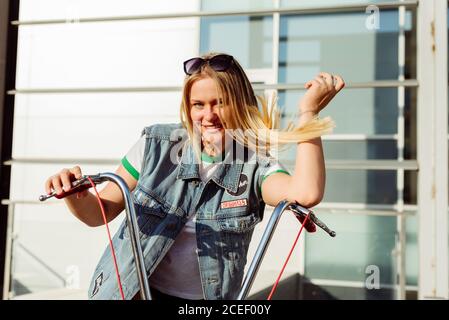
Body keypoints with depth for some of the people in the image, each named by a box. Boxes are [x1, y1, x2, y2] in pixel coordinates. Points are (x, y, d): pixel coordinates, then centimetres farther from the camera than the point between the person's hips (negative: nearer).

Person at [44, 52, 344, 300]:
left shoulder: (254, 167, -7)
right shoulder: (157, 145, -5)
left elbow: (306, 193, -29)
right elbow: (100, 213, -1)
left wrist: (308, 110, -22)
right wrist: (74, 194, -23)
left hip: (209, 295, 0)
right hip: (131, 290, 0)